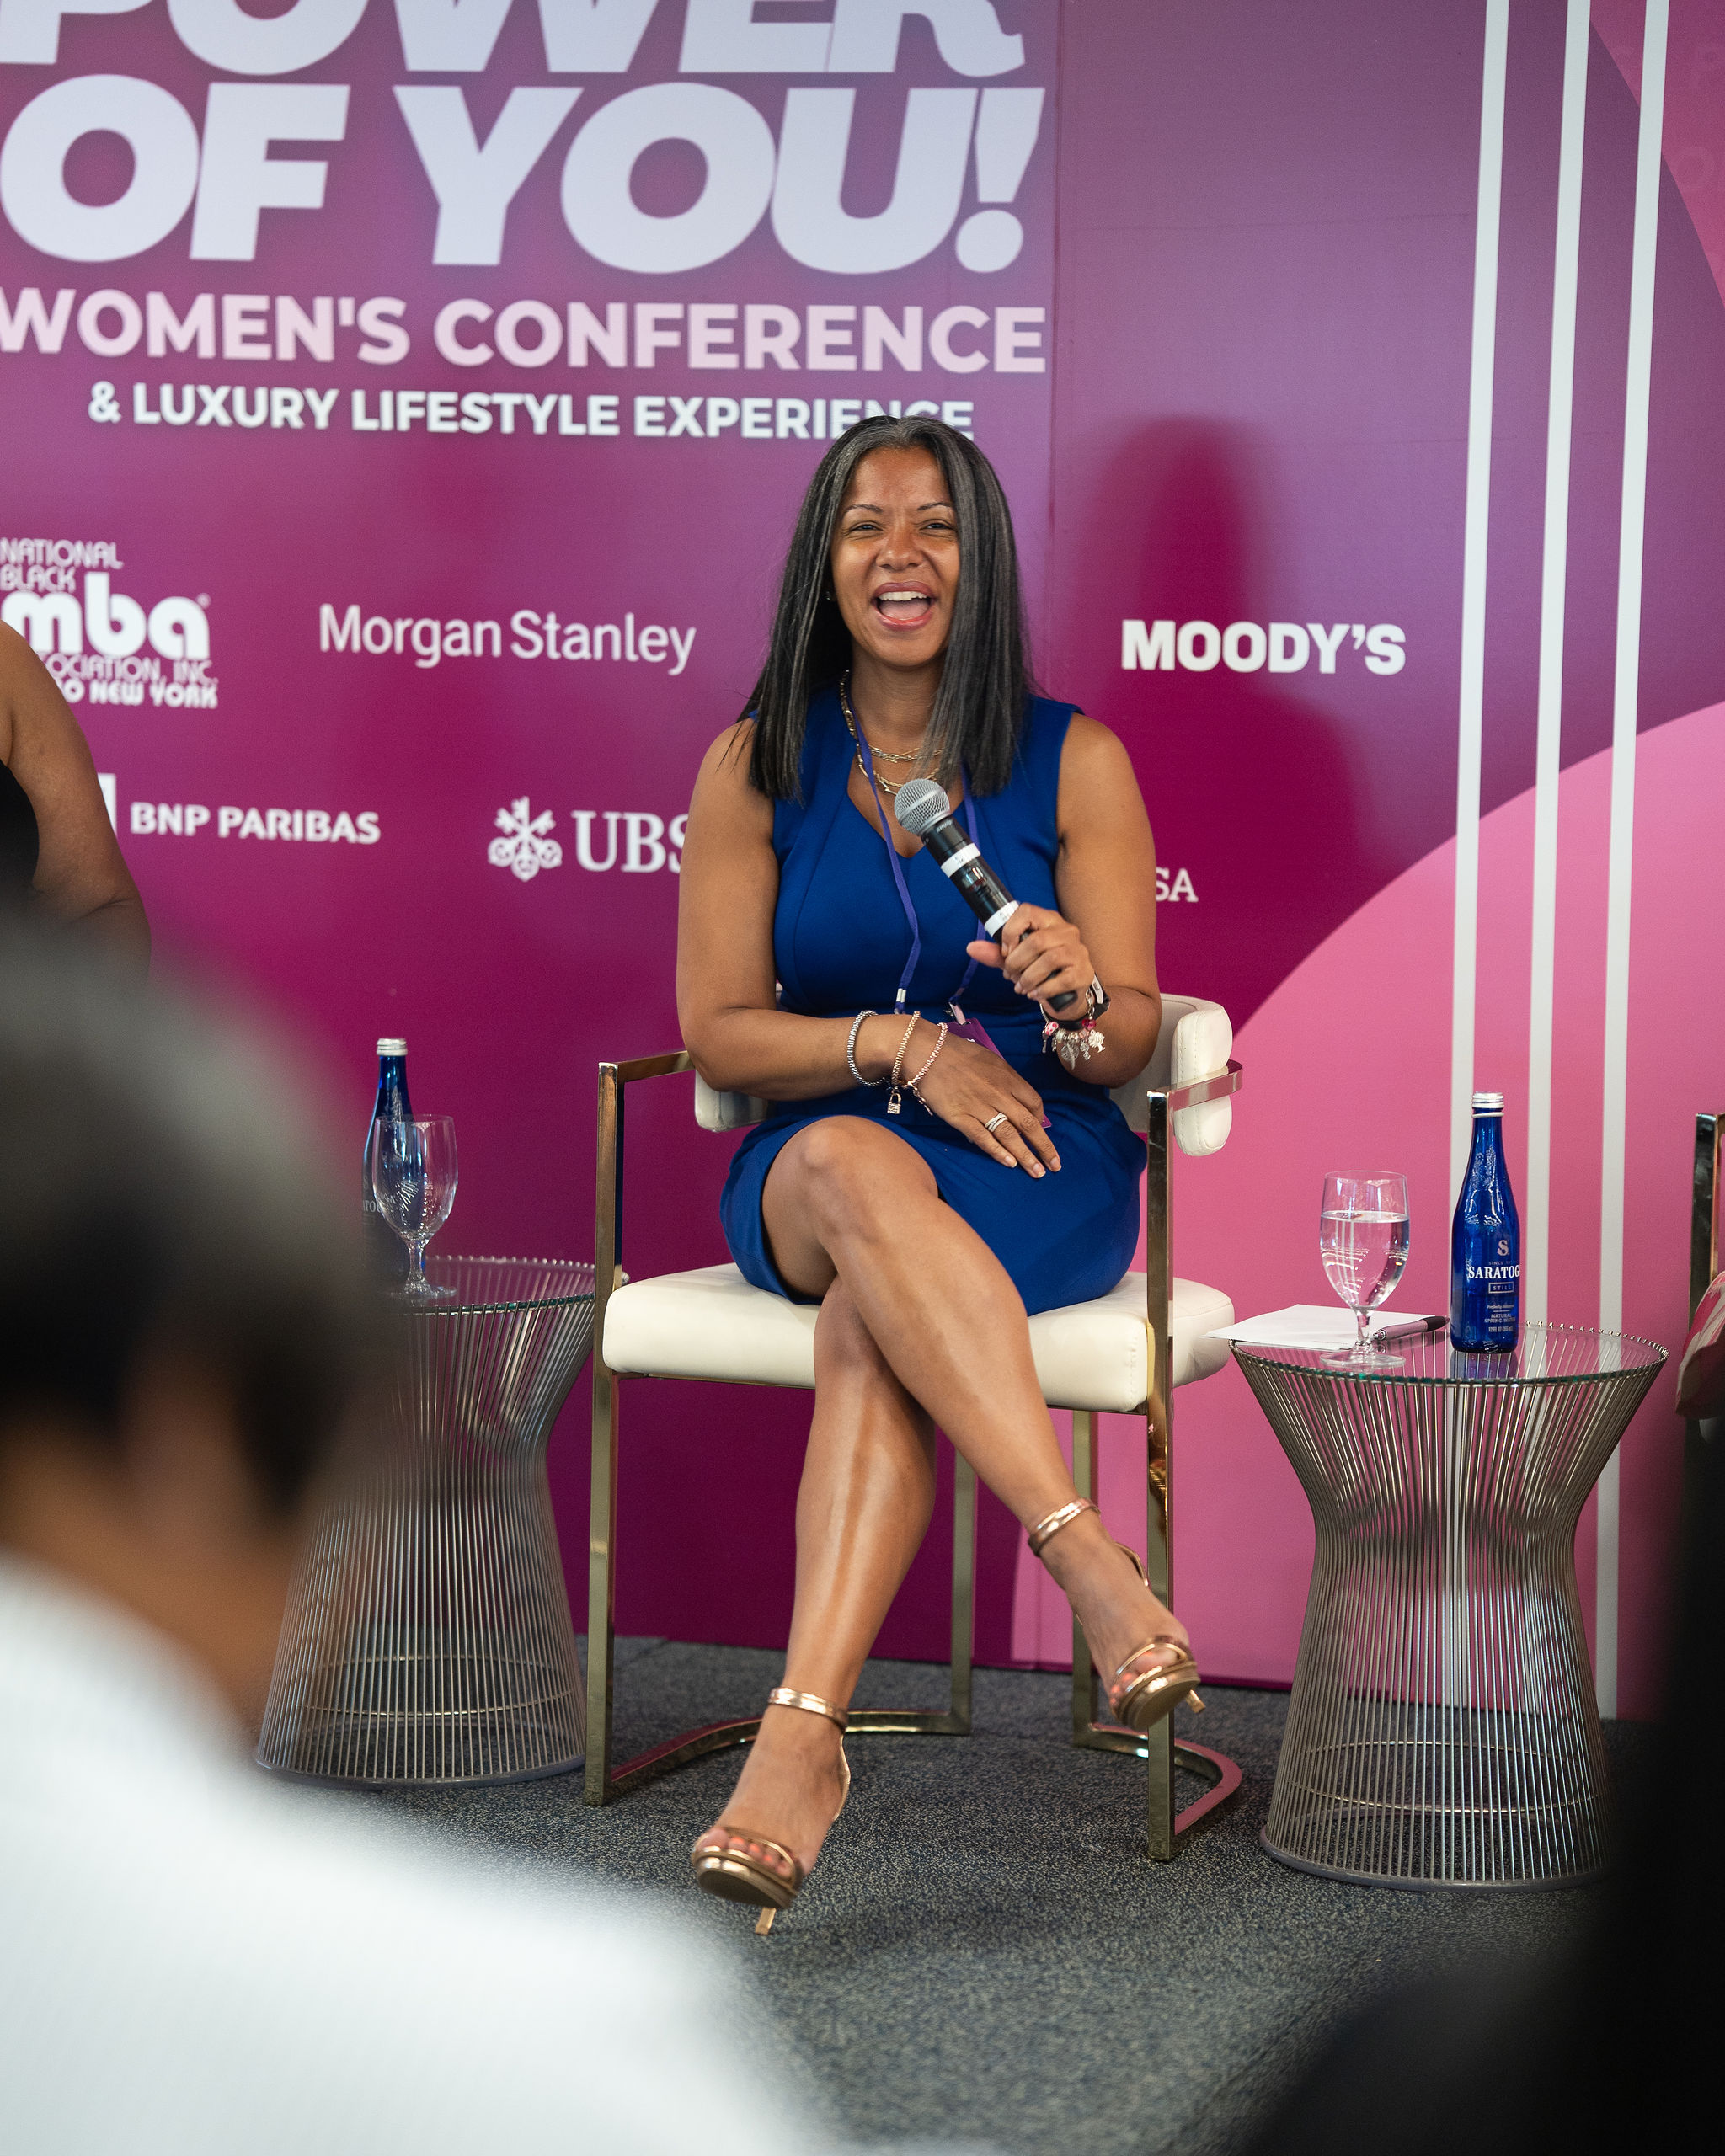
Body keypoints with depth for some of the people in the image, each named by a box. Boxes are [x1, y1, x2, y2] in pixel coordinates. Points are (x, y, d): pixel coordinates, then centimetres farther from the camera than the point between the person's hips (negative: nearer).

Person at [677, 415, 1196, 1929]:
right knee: (857, 1169, -38)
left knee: (870, 1323, -36)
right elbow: (718, 1034, 3)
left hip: (1039, 1165, -1)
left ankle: (805, 1729, -45)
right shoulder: (756, 768, 6)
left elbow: (1130, 1042, 1)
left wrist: (1077, 998, -24)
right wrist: (900, 1045, -13)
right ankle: (1094, 1565, -45)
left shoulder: (1074, 763, 3)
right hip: (812, 1171, 1)